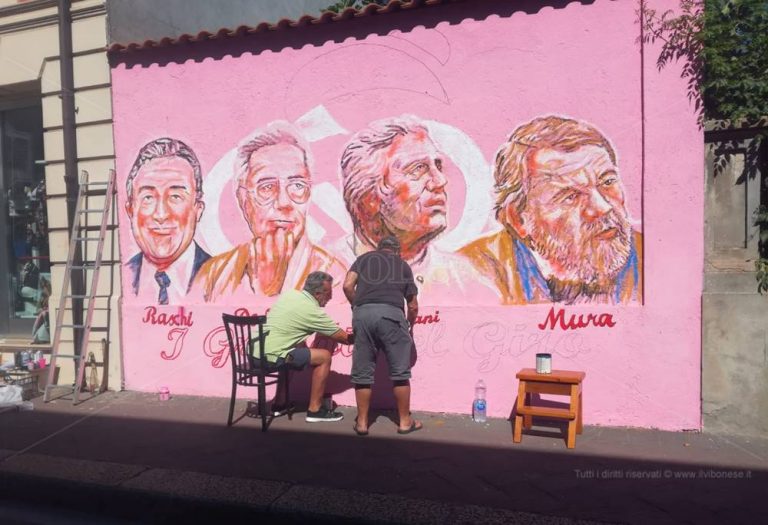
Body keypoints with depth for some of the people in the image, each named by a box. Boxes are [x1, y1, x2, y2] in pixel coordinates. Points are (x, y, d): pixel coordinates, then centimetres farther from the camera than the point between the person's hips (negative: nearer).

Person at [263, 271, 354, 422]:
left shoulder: (288, 293, 9)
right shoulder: (312, 311, -10)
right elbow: (343, 338, -2)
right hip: (269, 355, -8)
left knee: (300, 346, 31)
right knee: (324, 356, -3)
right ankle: (315, 410, 6)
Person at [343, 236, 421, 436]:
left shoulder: (364, 258, 23)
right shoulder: (403, 265, 24)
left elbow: (347, 286, 7)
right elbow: (413, 306, 23)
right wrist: (410, 326, 41)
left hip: (363, 313, 1)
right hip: (391, 313, -1)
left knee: (362, 372, 11)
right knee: (400, 371, 10)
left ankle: (362, 422, 17)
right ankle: (405, 421, 18)